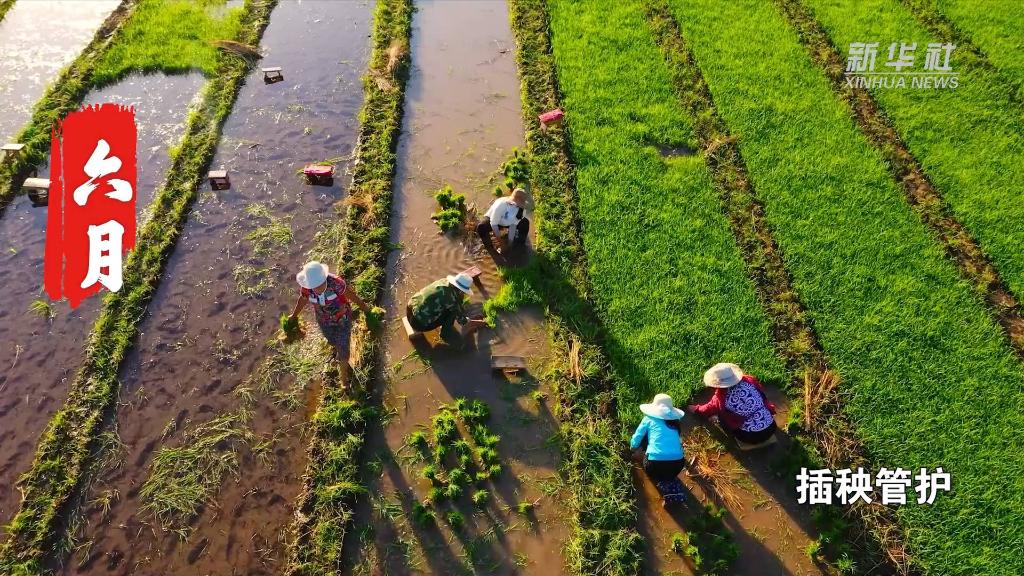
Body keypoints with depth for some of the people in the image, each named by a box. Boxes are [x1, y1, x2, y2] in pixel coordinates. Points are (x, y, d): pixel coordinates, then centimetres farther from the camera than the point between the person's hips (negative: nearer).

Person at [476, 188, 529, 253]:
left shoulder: (520, 207, -22)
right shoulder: (501, 204, -38)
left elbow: (513, 225, -19)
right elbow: (494, 224, -30)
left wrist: (510, 242, -22)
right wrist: (500, 240, -27)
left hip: (507, 222, 5)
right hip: (492, 220, -5)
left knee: (525, 222, -13)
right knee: (481, 227, -36)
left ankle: (520, 245, 5)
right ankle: (490, 248, -16)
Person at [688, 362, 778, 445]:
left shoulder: (721, 397, -14)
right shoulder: (749, 380, -8)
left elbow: (709, 409, 10)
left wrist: (696, 409, 31)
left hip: (751, 437, -4)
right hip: (771, 428, 4)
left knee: (721, 414, 12)